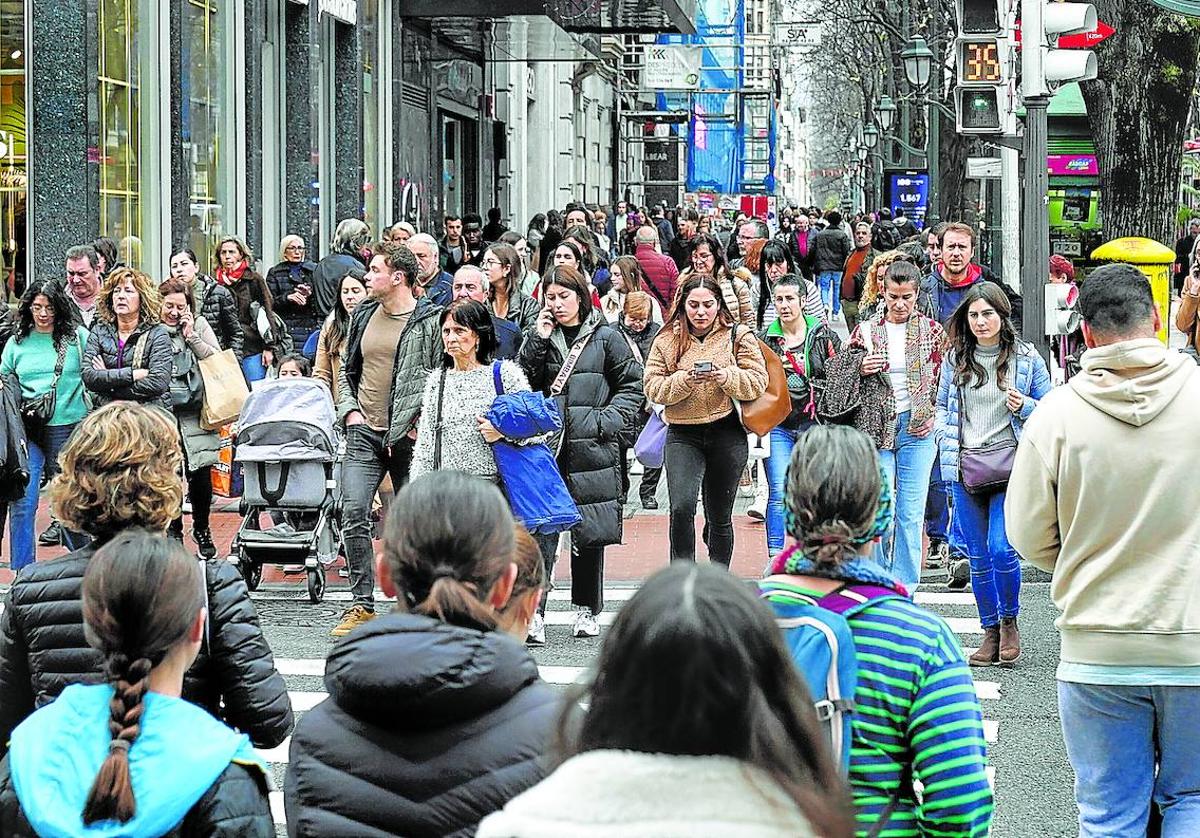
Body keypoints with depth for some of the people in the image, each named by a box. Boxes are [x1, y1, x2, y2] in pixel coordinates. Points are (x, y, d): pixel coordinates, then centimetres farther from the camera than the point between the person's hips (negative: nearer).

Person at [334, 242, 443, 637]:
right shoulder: (363, 316, 12)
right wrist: (349, 409, 6)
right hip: (364, 432, 4)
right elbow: (346, 370, 21)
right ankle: (362, 605, -5)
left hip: (408, 436, -4)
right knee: (354, 513, -8)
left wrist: (420, 423, -11)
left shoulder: (430, 321, -6)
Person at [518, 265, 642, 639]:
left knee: (590, 532, 6)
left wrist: (607, 420, -6)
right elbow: (525, 384, 3)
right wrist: (537, 340, -5)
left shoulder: (606, 338, 5)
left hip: (591, 450, -1)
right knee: (540, 528, -8)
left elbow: (632, 385, 6)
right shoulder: (542, 337, 11)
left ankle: (586, 610, 18)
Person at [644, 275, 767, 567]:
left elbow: (758, 382, -3)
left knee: (719, 517, 10)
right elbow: (653, 387, 0)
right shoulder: (666, 340, 5)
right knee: (681, 508, -20)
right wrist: (684, 380, -18)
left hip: (727, 434, 0)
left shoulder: (738, 336, 3)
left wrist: (726, 376, -20)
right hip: (682, 435, 0)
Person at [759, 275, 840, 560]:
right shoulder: (764, 339, 6)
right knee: (778, 494, -5)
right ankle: (775, 558, -1)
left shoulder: (824, 336, 2)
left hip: (815, 425, -1)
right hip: (778, 426, 1)